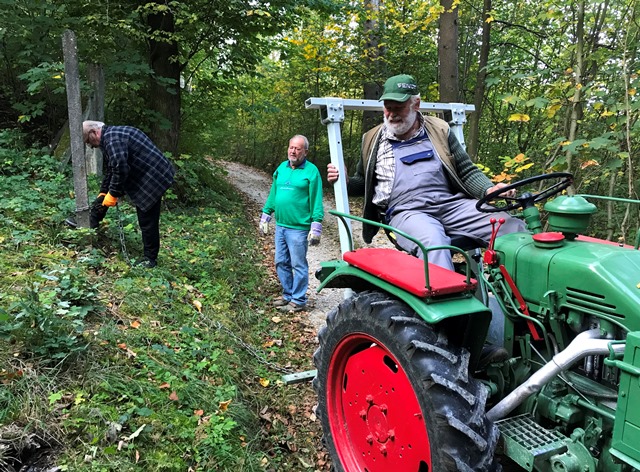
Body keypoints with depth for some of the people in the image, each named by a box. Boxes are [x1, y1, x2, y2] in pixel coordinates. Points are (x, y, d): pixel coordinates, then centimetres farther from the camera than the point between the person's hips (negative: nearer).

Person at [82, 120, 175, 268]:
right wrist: (103, 193, 23)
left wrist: (113, 194, -18)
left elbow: (120, 168, -29)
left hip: (152, 178, -11)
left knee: (148, 221, -2)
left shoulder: (111, 137, -17)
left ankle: (150, 259, 10)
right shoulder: (112, 135, 18)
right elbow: (111, 169, 25)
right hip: (146, 177, 11)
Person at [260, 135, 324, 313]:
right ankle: (288, 295, 29)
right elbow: (273, 193, 18)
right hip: (280, 225, 7)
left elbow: (316, 201, -11)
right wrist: (265, 216, 16)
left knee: (298, 265, 2)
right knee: (281, 263, 14)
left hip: (298, 227, -7)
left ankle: (298, 301, 14)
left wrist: (316, 227, -14)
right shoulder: (281, 168, 11)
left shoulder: (311, 171, -8)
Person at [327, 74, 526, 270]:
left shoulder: (439, 130, 17)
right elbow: (363, 183, 27)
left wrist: (490, 190, -4)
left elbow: (467, 171, 17)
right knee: (433, 243, -39)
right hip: (406, 212, -2)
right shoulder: (373, 140, 17)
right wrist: (344, 181, 4)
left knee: (514, 227, -21)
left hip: (452, 205, 3)